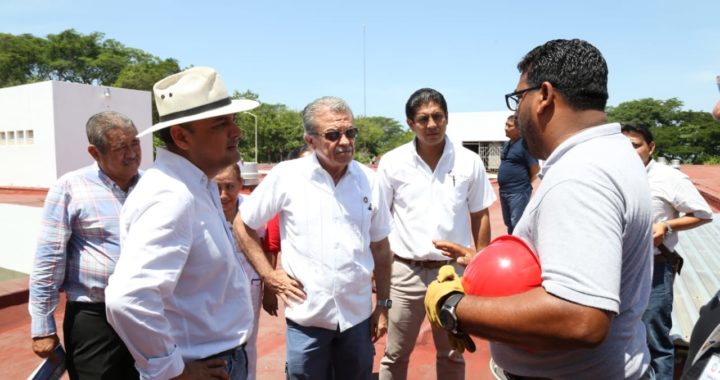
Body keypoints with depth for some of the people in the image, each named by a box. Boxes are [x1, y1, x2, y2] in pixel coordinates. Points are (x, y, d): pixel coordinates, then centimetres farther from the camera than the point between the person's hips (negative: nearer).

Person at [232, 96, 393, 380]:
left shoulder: (368, 180, -2)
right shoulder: (286, 176, -10)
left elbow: (380, 247, 6)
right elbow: (242, 225, 1)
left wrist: (383, 305, 7)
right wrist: (268, 274, -5)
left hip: (358, 315, 3)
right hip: (307, 317, -2)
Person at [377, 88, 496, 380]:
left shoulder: (470, 162, -3)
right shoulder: (392, 163, -5)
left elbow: (480, 216, 6)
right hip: (405, 271, -1)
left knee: (452, 355, 19)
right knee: (395, 355, 13)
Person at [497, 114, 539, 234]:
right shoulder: (507, 144, 12)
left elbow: (535, 169, -13)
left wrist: (524, 182, 0)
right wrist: (503, 180, 13)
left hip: (518, 192, -9)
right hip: (504, 191, 9)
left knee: (517, 225, -7)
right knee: (509, 223, 18)